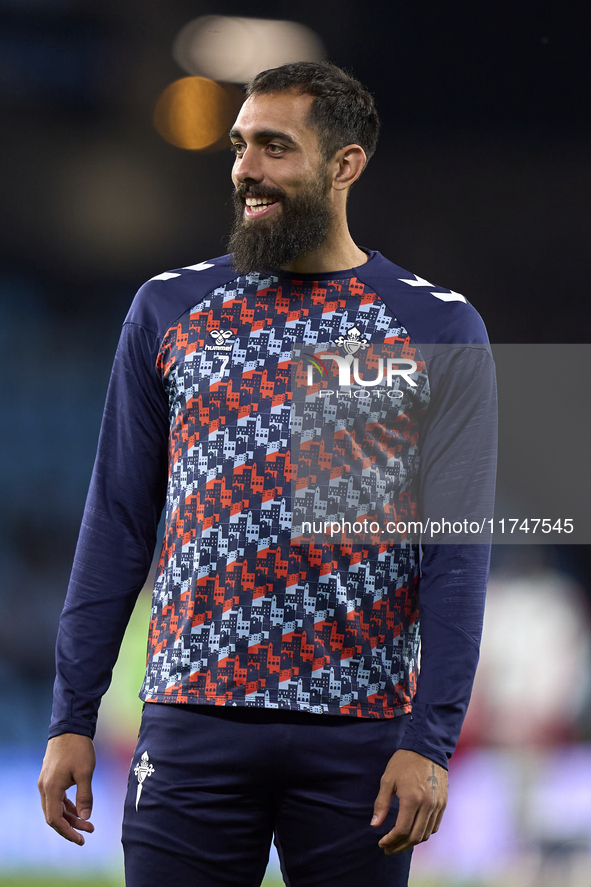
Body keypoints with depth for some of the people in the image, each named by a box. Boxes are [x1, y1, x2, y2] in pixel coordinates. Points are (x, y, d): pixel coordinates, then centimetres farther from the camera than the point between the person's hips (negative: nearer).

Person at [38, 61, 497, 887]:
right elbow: (118, 524, 7)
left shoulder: (440, 331, 2)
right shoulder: (169, 310, 7)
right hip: (194, 725, 1)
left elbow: (456, 551, -2)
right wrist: (72, 718, 1)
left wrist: (433, 739, -11)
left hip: (363, 733, -1)